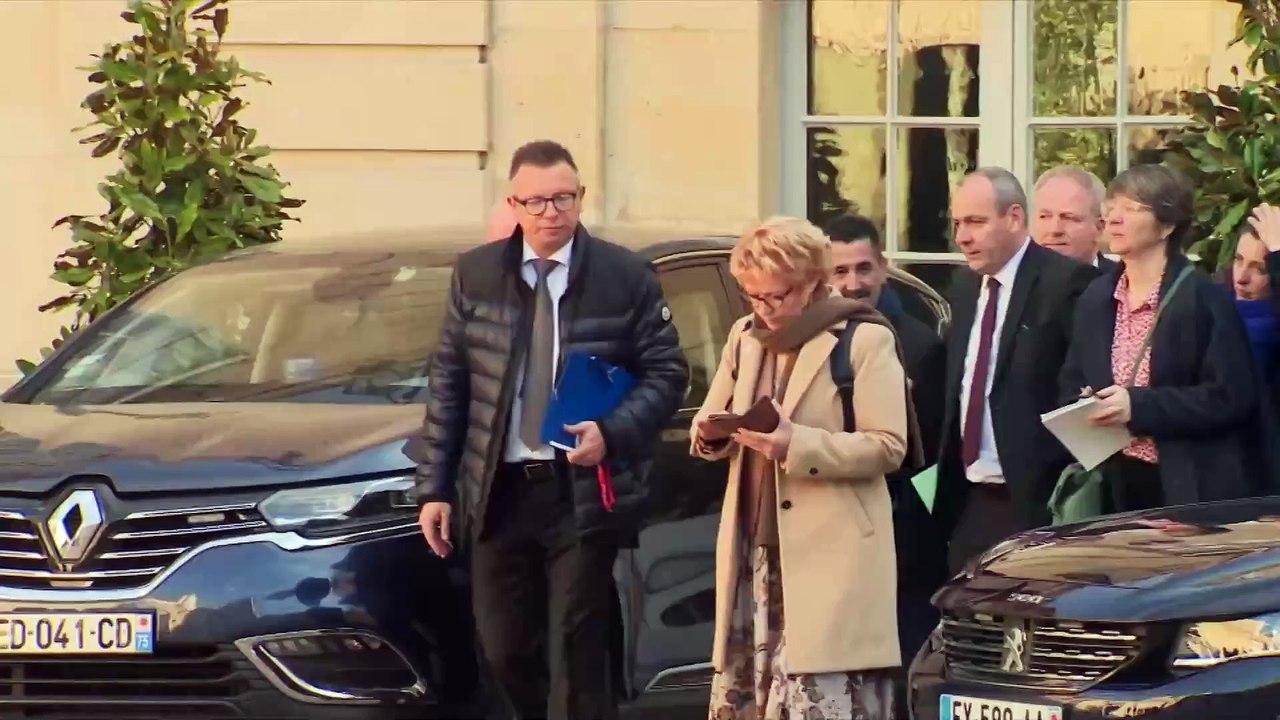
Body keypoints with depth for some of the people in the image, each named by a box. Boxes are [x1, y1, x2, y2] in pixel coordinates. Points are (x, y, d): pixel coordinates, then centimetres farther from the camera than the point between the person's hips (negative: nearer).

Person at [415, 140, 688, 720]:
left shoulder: (626, 277, -1)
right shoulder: (475, 275, 5)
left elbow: (667, 373, 0)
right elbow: (447, 385, 7)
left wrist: (611, 433, -18)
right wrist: (435, 487, 3)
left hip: (584, 492, -3)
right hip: (499, 492, 3)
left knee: (576, 653, -3)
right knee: (505, 649, 7)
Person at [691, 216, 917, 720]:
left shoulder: (864, 339, -4)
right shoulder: (745, 337, 16)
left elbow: (888, 447, -10)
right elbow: (710, 423, 23)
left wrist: (796, 444, -22)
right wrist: (711, 434, -3)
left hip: (830, 556, -6)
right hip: (754, 551, 6)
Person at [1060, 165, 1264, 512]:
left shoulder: (1206, 299, -9)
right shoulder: (1096, 299, 12)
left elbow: (1232, 396, -14)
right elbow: (1072, 385, 17)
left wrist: (1140, 406, -20)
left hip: (1195, 489, -6)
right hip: (1118, 486, 6)